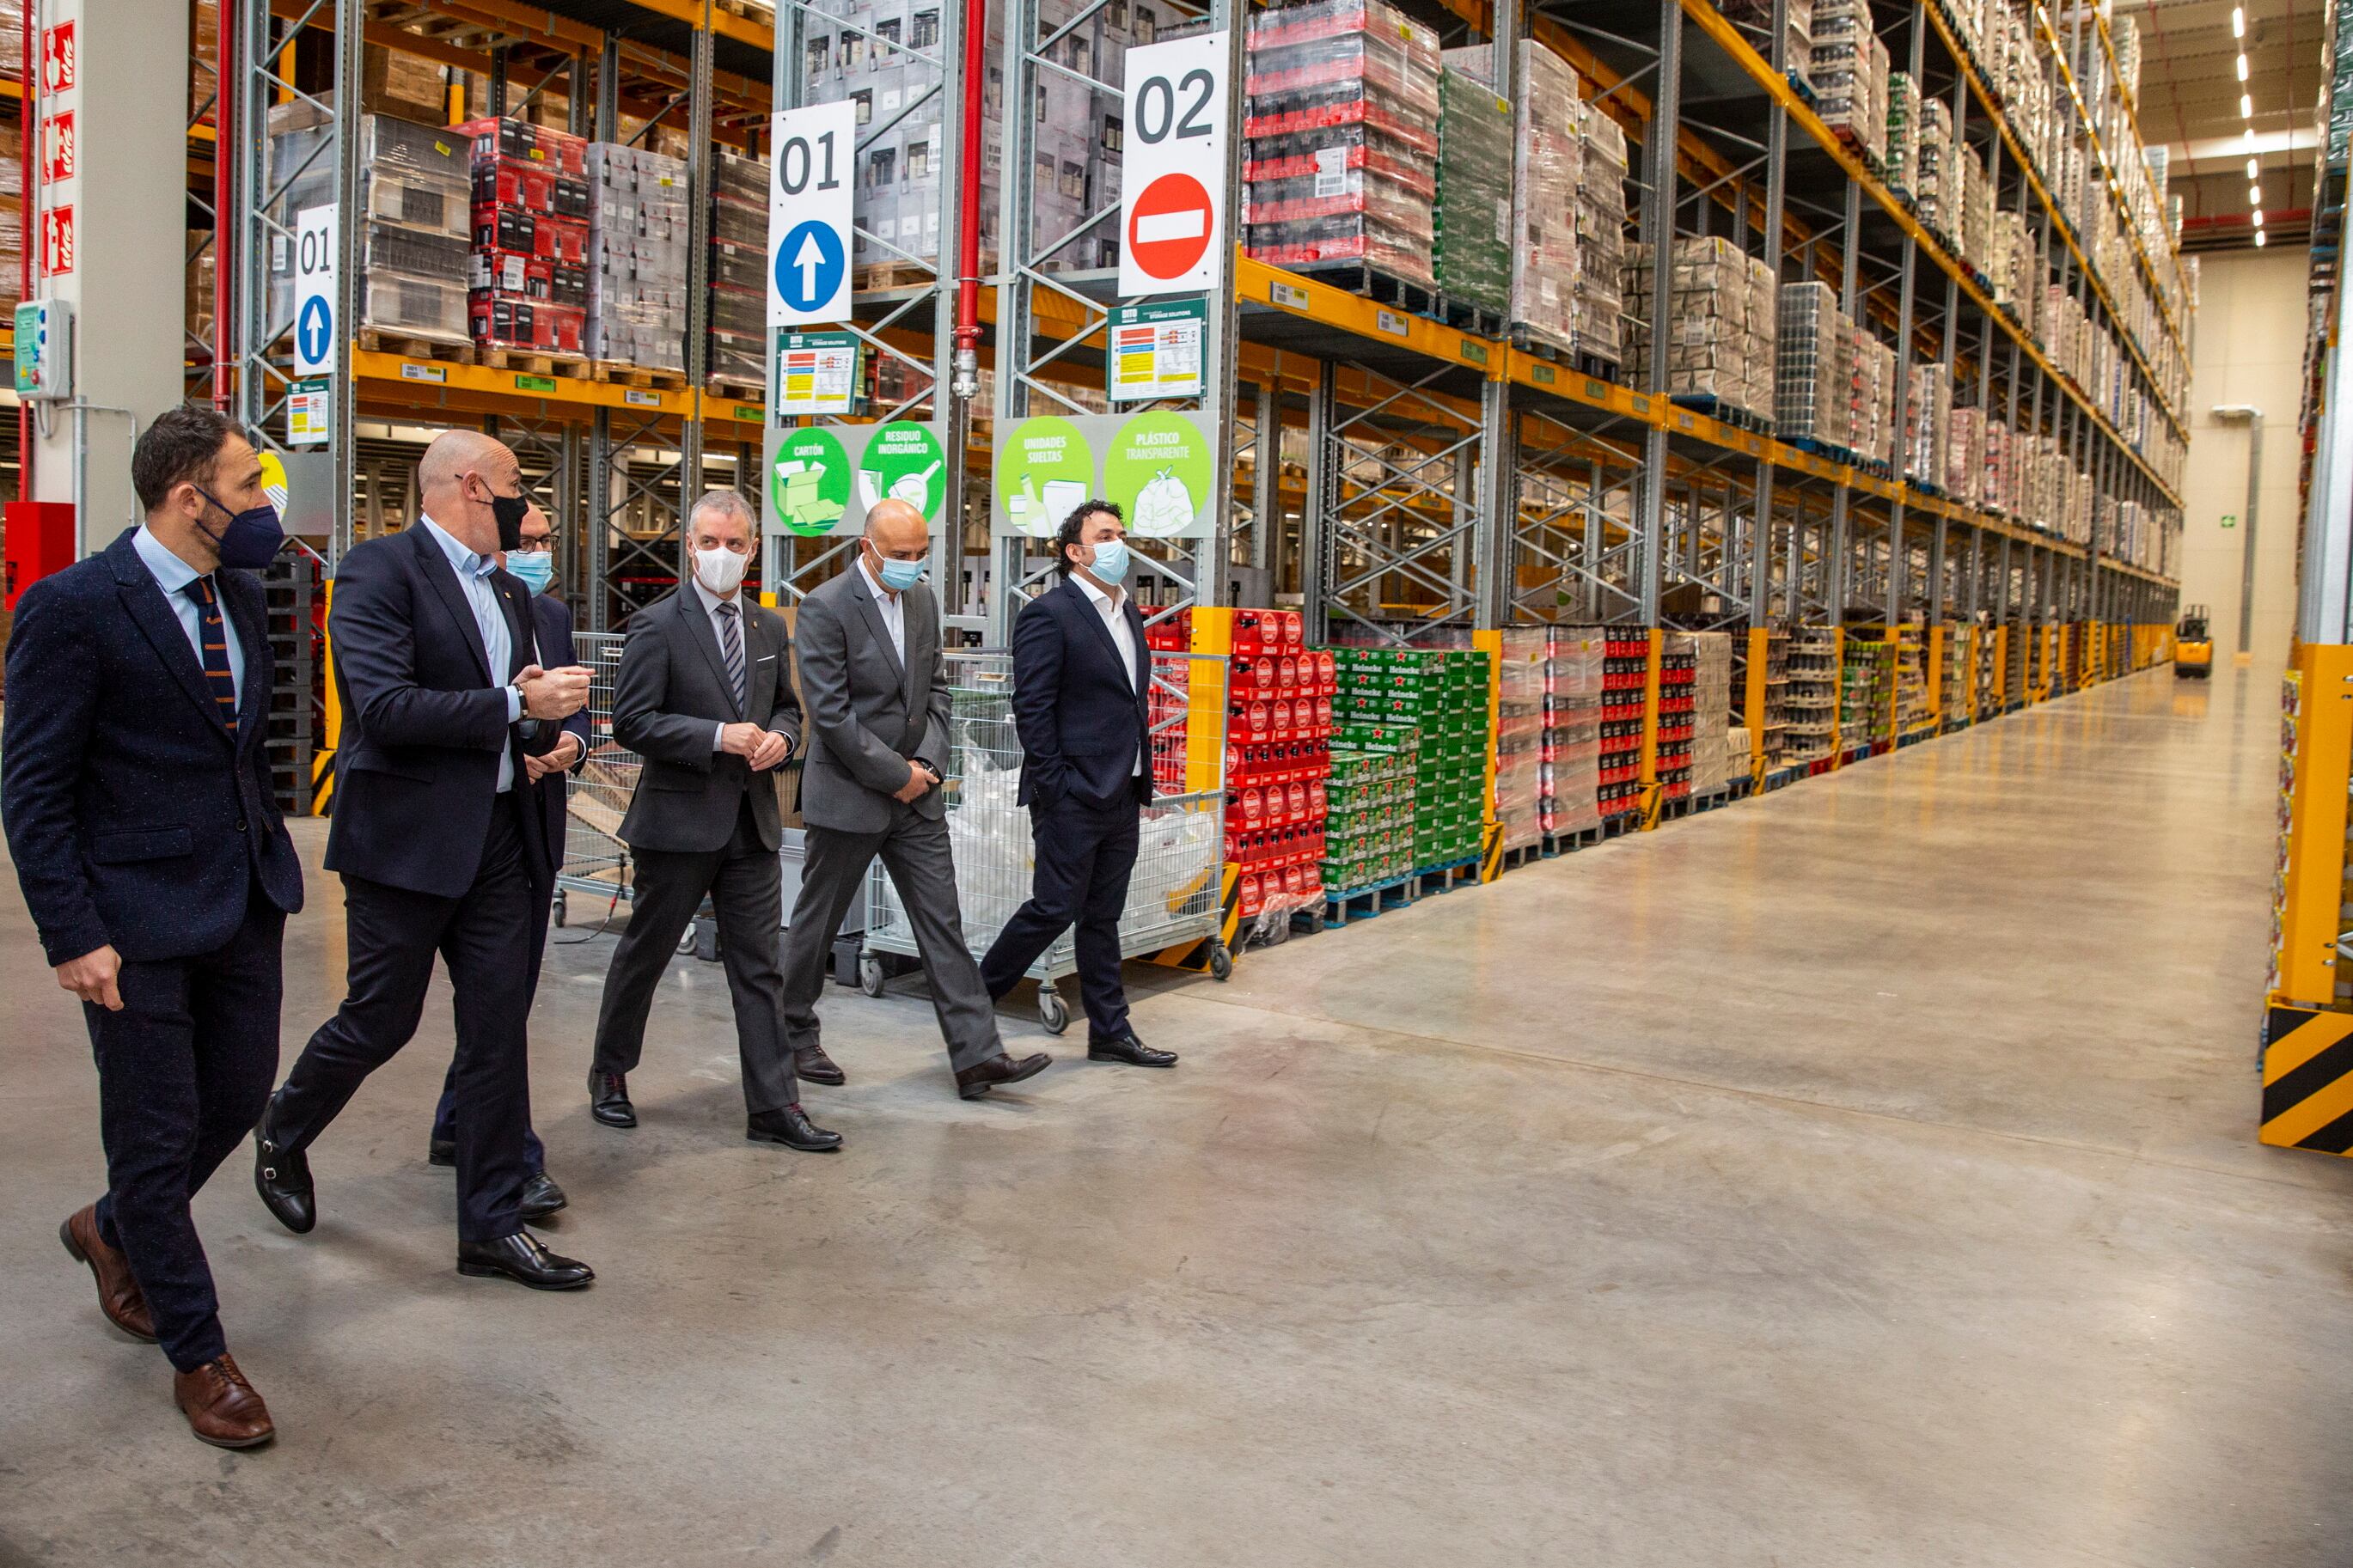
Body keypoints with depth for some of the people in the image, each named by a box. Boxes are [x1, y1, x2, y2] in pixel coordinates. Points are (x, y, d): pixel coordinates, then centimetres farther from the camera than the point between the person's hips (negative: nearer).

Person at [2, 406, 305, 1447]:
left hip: (246, 900, 7)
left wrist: (269, 854, 10)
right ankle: (197, 1354, 21)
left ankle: (115, 1229, 46)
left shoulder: (240, 594, 7)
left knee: (240, 1091, 17)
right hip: (139, 916, -7)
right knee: (156, 1134, 6)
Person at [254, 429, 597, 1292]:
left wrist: (546, 717, -2)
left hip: (496, 836, 7)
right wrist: (517, 704, -20)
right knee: (379, 1021, 7)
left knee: (499, 1032, 6)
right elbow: (384, 708, -21)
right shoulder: (381, 568, -10)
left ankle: (492, 1226, 14)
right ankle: (283, 1133, 38)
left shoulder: (504, 589, 16)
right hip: (406, 837, -7)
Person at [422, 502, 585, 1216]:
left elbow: (575, 704, 15)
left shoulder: (554, 615, 14)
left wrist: (572, 742, -7)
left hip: (536, 820, 8)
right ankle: (512, 1159, -3)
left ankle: (458, 1127, 31)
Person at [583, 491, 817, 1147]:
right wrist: (717, 737, -20)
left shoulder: (770, 628, 11)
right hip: (679, 821, -5)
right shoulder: (658, 626, -7)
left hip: (752, 822, 5)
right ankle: (609, 1075, 32)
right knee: (643, 955, 11)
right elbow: (632, 722, -12)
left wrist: (779, 737, -2)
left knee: (759, 969, 4)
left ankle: (773, 1106, 8)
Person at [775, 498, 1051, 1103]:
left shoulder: (922, 600, 7)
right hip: (849, 794, -6)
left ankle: (977, 1055, 2)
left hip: (915, 790, 6)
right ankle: (795, 1036, 28)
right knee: (816, 922, 9)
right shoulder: (825, 607, -14)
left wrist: (928, 761, -2)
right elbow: (830, 713, -18)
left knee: (942, 923, 2)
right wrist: (894, 774, -15)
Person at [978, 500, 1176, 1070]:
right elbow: (1032, 709, -15)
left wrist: (1140, 779, 14)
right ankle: (973, 1001, 15)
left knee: (1103, 916, 13)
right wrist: (1054, 790, -17)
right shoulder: (1048, 614, -11)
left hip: (1121, 796, 8)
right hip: (1074, 797, -8)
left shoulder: (1128, 614, 15)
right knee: (1054, 909, -3)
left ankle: (1111, 1031, 20)